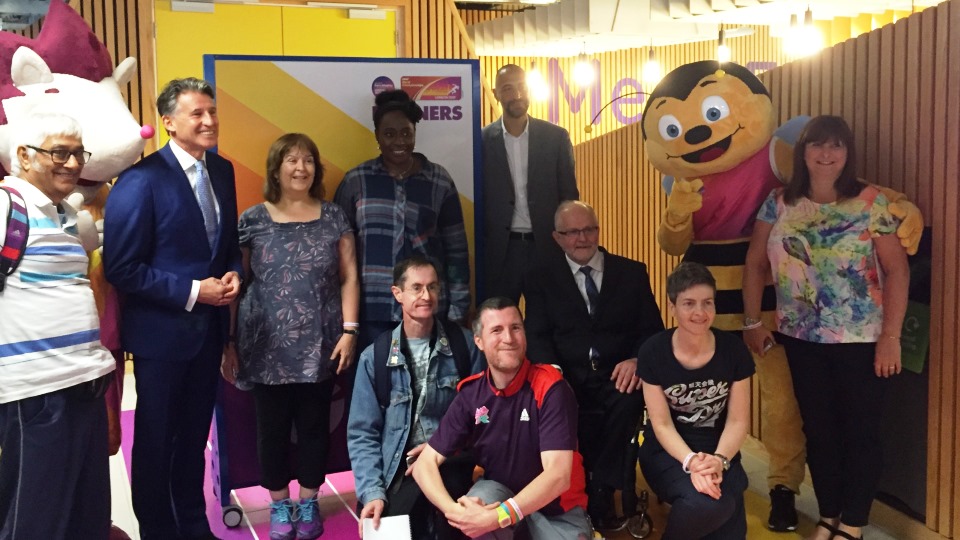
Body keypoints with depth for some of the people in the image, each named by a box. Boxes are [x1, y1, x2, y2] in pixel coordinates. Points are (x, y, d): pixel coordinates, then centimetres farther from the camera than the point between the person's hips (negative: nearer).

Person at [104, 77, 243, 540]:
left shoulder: (222, 170, 4)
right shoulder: (142, 179, -18)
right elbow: (121, 267, -18)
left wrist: (233, 273, -5)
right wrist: (191, 291, -20)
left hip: (209, 326, 6)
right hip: (162, 329, -6)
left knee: (194, 434, 20)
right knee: (156, 440, 12)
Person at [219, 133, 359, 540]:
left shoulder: (333, 218, 5)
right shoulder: (252, 220, 3)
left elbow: (349, 278, 4)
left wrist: (349, 330, -5)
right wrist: (229, 343, 1)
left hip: (319, 346, 1)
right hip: (268, 348, 0)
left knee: (314, 425, 9)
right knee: (272, 427, 8)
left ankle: (309, 503, 26)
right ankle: (279, 504, 25)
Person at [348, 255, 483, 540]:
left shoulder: (464, 344, 2)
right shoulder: (374, 357, 0)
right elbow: (362, 434, 0)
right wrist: (373, 492, -11)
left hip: (451, 465, 0)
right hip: (400, 469, 0)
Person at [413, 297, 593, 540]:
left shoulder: (550, 387, -20)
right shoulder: (471, 394, -9)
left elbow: (558, 475, -27)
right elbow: (425, 463, -10)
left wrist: (498, 517, -36)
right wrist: (453, 509, -30)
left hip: (557, 505, -1)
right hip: (499, 492, 1)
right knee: (479, 501, -30)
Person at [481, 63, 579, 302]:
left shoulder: (556, 137, 1)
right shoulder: (483, 141, 0)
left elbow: (569, 196, 5)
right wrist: (478, 251, 1)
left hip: (547, 247, 1)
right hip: (500, 250, 0)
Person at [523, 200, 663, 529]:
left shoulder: (632, 273, 13)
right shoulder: (541, 280, 11)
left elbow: (652, 329, 6)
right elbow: (537, 336, 1)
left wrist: (637, 359, -16)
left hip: (617, 375, 1)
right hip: (567, 377, 0)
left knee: (630, 400, -33)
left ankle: (600, 493, -17)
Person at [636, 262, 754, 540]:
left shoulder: (733, 349, -7)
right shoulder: (653, 352, -12)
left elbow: (738, 420, -5)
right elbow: (661, 424, -9)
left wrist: (718, 460, -23)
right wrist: (691, 461, -27)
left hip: (719, 450, 1)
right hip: (668, 452, -1)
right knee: (705, 503, -32)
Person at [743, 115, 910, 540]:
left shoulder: (871, 202, -7)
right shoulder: (779, 203, 1)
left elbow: (897, 270, -8)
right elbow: (755, 263, 5)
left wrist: (891, 336, -13)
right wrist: (752, 322, 3)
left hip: (861, 339, -2)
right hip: (801, 339, 3)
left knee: (860, 431, 6)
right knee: (818, 429, 13)